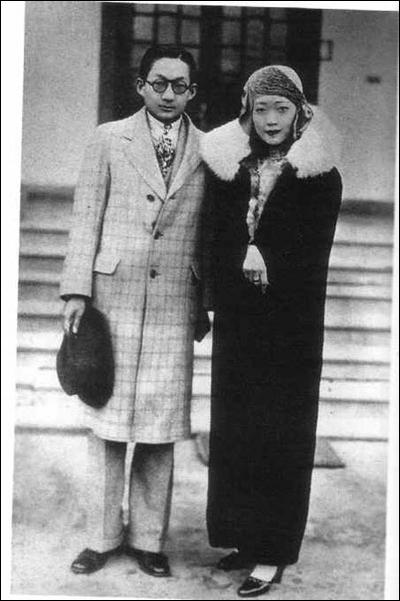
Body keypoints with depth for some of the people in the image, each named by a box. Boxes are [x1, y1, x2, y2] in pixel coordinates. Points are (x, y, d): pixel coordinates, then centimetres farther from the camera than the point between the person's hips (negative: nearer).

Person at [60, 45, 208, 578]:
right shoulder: (109, 140, 7)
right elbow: (86, 218, 4)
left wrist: (206, 304, 6)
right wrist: (77, 291, -4)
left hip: (174, 305, 1)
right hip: (113, 297, 0)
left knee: (160, 427, 5)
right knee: (107, 423, 5)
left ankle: (149, 539, 19)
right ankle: (103, 537, 20)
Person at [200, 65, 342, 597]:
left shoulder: (321, 176, -3)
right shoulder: (227, 167, 7)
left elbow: (312, 255, -7)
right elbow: (216, 240, 5)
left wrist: (266, 264, -13)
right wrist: (248, 257, -9)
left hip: (290, 326, -4)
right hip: (236, 321, 4)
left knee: (281, 431, 1)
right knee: (233, 427, 10)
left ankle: (274, 552, 11)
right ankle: (245, 537, 24)